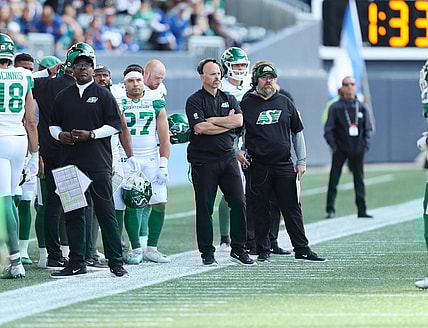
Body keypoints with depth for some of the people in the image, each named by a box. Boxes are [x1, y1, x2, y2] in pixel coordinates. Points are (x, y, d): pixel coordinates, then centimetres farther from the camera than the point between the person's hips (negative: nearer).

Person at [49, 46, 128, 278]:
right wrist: (60, 135, -2)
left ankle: (116, 263, -3)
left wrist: (91, 134, -13)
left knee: (105, 212, -5)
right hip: (70, 161, 4)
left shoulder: (103, 95, 3)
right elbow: (53, 124, 20)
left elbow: (115, 124, -1)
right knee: (73, 213, 5)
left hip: (98, 163, -4)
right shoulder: (63, 96, 15)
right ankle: (76, 263, 11)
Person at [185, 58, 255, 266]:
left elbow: (239, 121, -4)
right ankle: (207, 253, 7)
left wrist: (212, 120, -10)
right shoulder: (194, 101, -2)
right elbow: (200, 127, -16)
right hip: (203, 161, -4)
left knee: (238, 203, -1)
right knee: (205, 208, 0)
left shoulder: (229, 99, 13)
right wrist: (227, 123, -7)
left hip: (227, 157, 4)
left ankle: (238, 249, 8)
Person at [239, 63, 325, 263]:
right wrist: (237, 152, -6)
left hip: (284, 165, 2)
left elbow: (297, 132, 16)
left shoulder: (285, 103, 10)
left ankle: (302, 250, 6)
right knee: (260, 209, 2)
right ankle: (263, 251, 10)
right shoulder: (246, 104, 2)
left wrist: (301, 162, 10)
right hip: (258, 166, -2)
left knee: (292, 208, 2)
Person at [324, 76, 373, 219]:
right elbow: (328, 129, 0)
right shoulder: (335, 107, 0)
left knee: (359, 179, 6)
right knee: (333, 179, -5)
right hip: (340, 149, -3)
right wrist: (333, 145, -10)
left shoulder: (361, 107, 10)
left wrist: (366, 145, 1)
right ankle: (330, 209, -1)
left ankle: (362, 210, 11)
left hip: (357, 149, 3)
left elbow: (368, 128, 13)